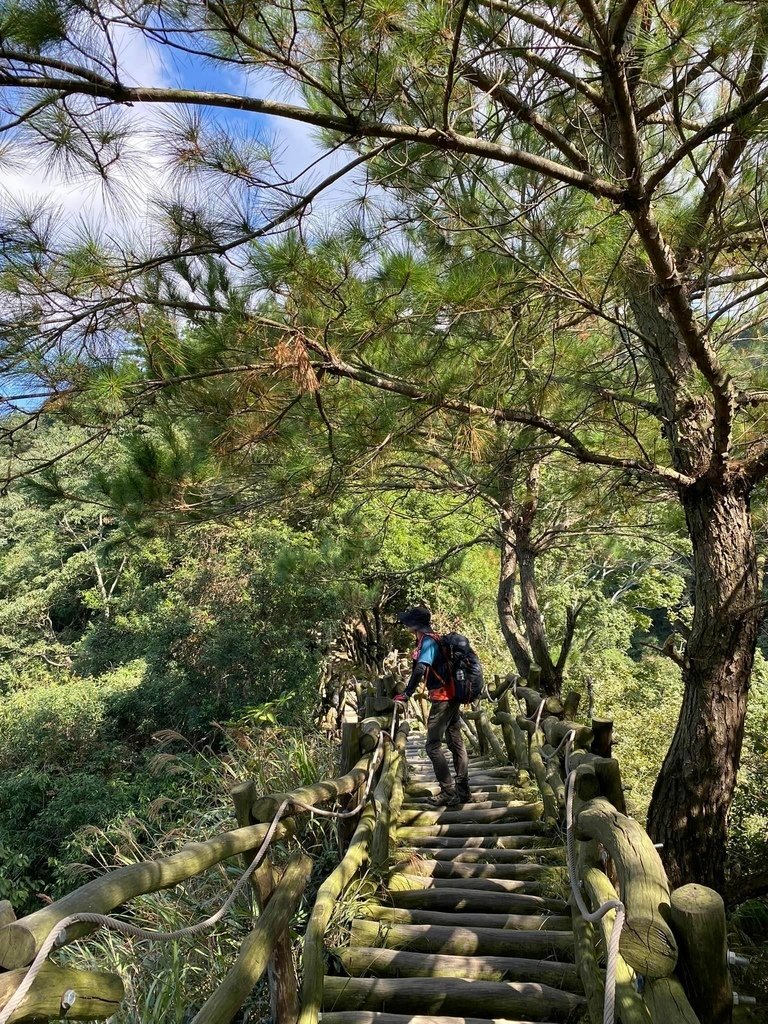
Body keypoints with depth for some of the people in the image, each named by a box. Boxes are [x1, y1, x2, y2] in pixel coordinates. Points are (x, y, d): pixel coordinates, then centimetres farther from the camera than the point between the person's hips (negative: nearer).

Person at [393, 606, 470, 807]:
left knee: (433, 746, -4)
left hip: (442, 698, -10)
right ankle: (463, 791, 19)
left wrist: (406, 694, -29)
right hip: (451, 696, 10)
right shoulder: (434, 639, 13)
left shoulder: (428, 640, -16)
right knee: (456, 743, 13)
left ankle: (448, 793, -1)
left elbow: (420, 669, -30)